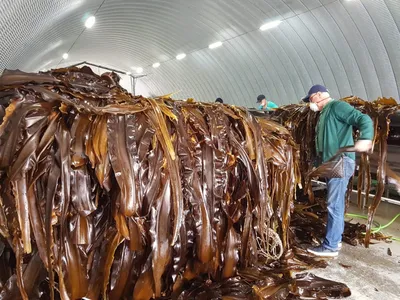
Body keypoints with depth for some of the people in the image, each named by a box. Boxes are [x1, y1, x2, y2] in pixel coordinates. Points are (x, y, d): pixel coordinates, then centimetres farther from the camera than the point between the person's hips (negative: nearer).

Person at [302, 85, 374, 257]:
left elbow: (364, 120, -18)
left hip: (340, 162, -10)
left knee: (334, 205, -8)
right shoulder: (325, 113, 22)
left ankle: (330, 247, -2)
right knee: (336, 204, 14)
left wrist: (364, 139, -37)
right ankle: (336, 240, 24)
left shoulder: (336, 106, -6)